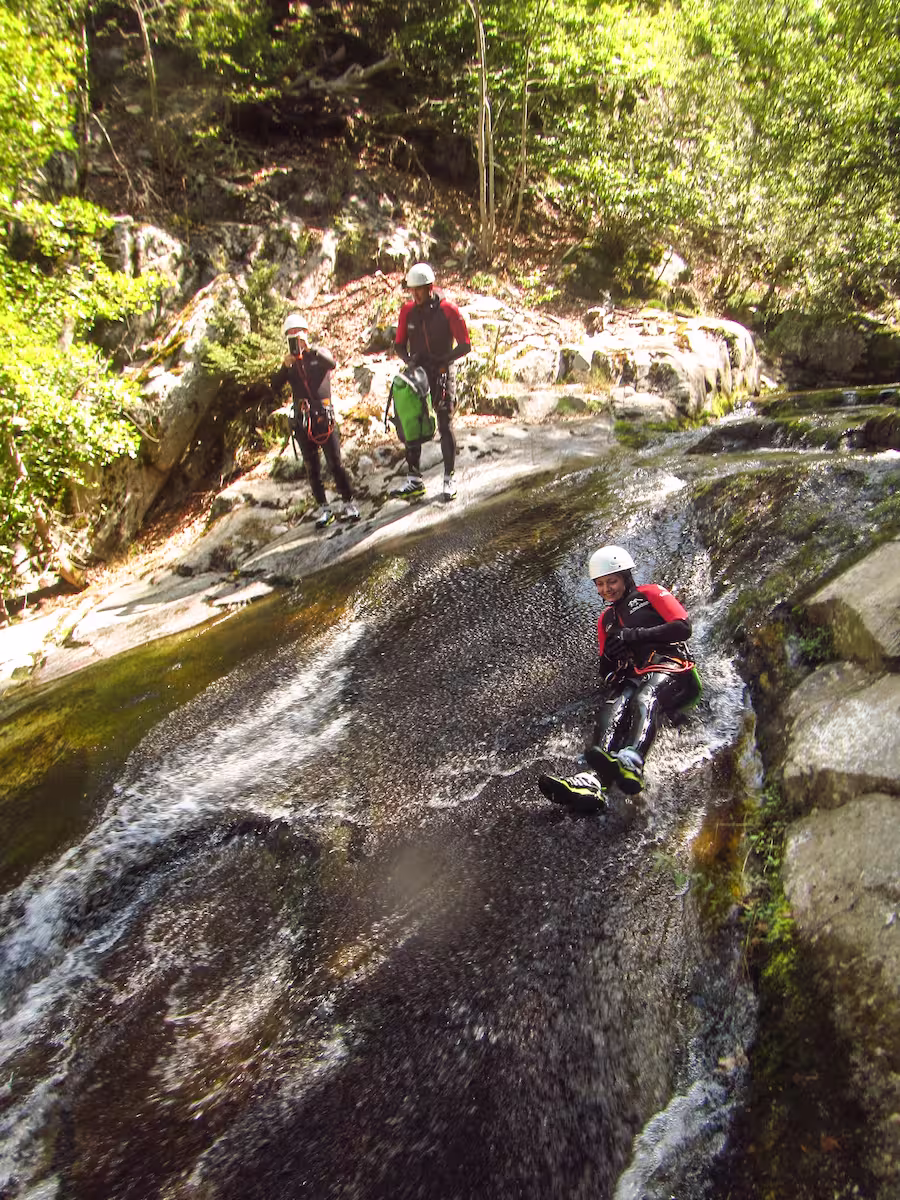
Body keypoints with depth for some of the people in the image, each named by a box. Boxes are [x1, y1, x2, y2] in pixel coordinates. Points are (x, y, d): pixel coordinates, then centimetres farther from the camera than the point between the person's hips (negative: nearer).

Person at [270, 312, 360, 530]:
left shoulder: (319, 353, 7)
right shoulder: (289, 363, 14)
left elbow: (331, 363, -17)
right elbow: (275, 388, 1)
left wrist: (310, 348, -26)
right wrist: (283, 367, -12)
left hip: (324, 416, -3)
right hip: (302, 420, 4)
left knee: (335, 463, -7)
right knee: (312, 467, 4)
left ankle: (349, 503, 0)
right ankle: (323, 508, 11)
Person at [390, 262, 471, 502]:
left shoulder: (448, 310, -9)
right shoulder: (408, 311, 3)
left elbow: (464, 346, -9)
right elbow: (399, 344, 10)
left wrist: (441, 360, -20)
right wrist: (408, 359, -11)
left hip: (443, 375, -4)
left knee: (445, 426, -1)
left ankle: (449, 478, 10)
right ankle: (414, 480, 8)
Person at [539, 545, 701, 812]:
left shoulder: (650, 594, 15)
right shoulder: (605, 620, 30)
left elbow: (683, 628, 0)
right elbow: (605, 669, 28)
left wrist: (634, 635, -7)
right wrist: (609, 660, 2)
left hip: (669, 664, -3)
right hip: (632, 678, 4)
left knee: (644, 699, -38)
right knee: (612, 710, -30)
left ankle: (631, 763, -64)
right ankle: (593, 781, -53)